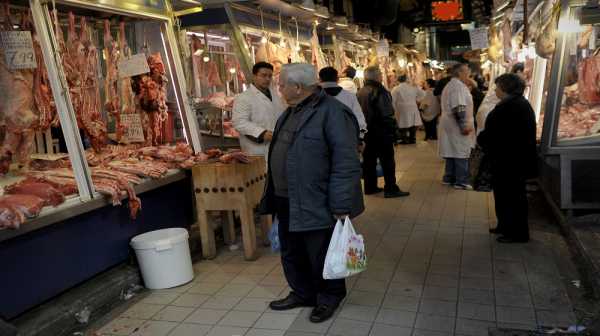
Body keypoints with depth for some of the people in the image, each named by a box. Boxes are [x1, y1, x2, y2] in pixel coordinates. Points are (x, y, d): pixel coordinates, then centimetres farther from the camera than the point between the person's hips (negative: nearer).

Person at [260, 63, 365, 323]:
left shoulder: (332, 113, -18)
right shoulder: (291, 112, 12)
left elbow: (346, 163, -21)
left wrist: (341, 206, -23)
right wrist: (273, 196, 20)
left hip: (315, 205, -9)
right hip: (287, 202, 9)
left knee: (321, 257, 9)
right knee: (291, 254, 20)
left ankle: (329, 298, 31)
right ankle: (302, 294, 40)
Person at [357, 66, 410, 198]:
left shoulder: (360, 92, 9)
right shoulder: (379, 92, -15)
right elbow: (387, 114, -19)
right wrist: (393, 128, -11)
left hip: (368, 131, 8)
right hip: (382, 132, -8)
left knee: (369, 159, 13)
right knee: (387, 160, -1)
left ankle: (370, 187, 20)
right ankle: (391, 189, 1)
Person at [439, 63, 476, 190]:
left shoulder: (451, 85, 18)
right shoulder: (458, 85, -16)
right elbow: (459, 108, -25)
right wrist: (464, 125, -23)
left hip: (451, 125, 10)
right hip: (457, 126, -10)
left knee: (453, 152, 14)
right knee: (461, 153, -5)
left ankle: (449, 178, 18)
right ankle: (461, 181, -2)